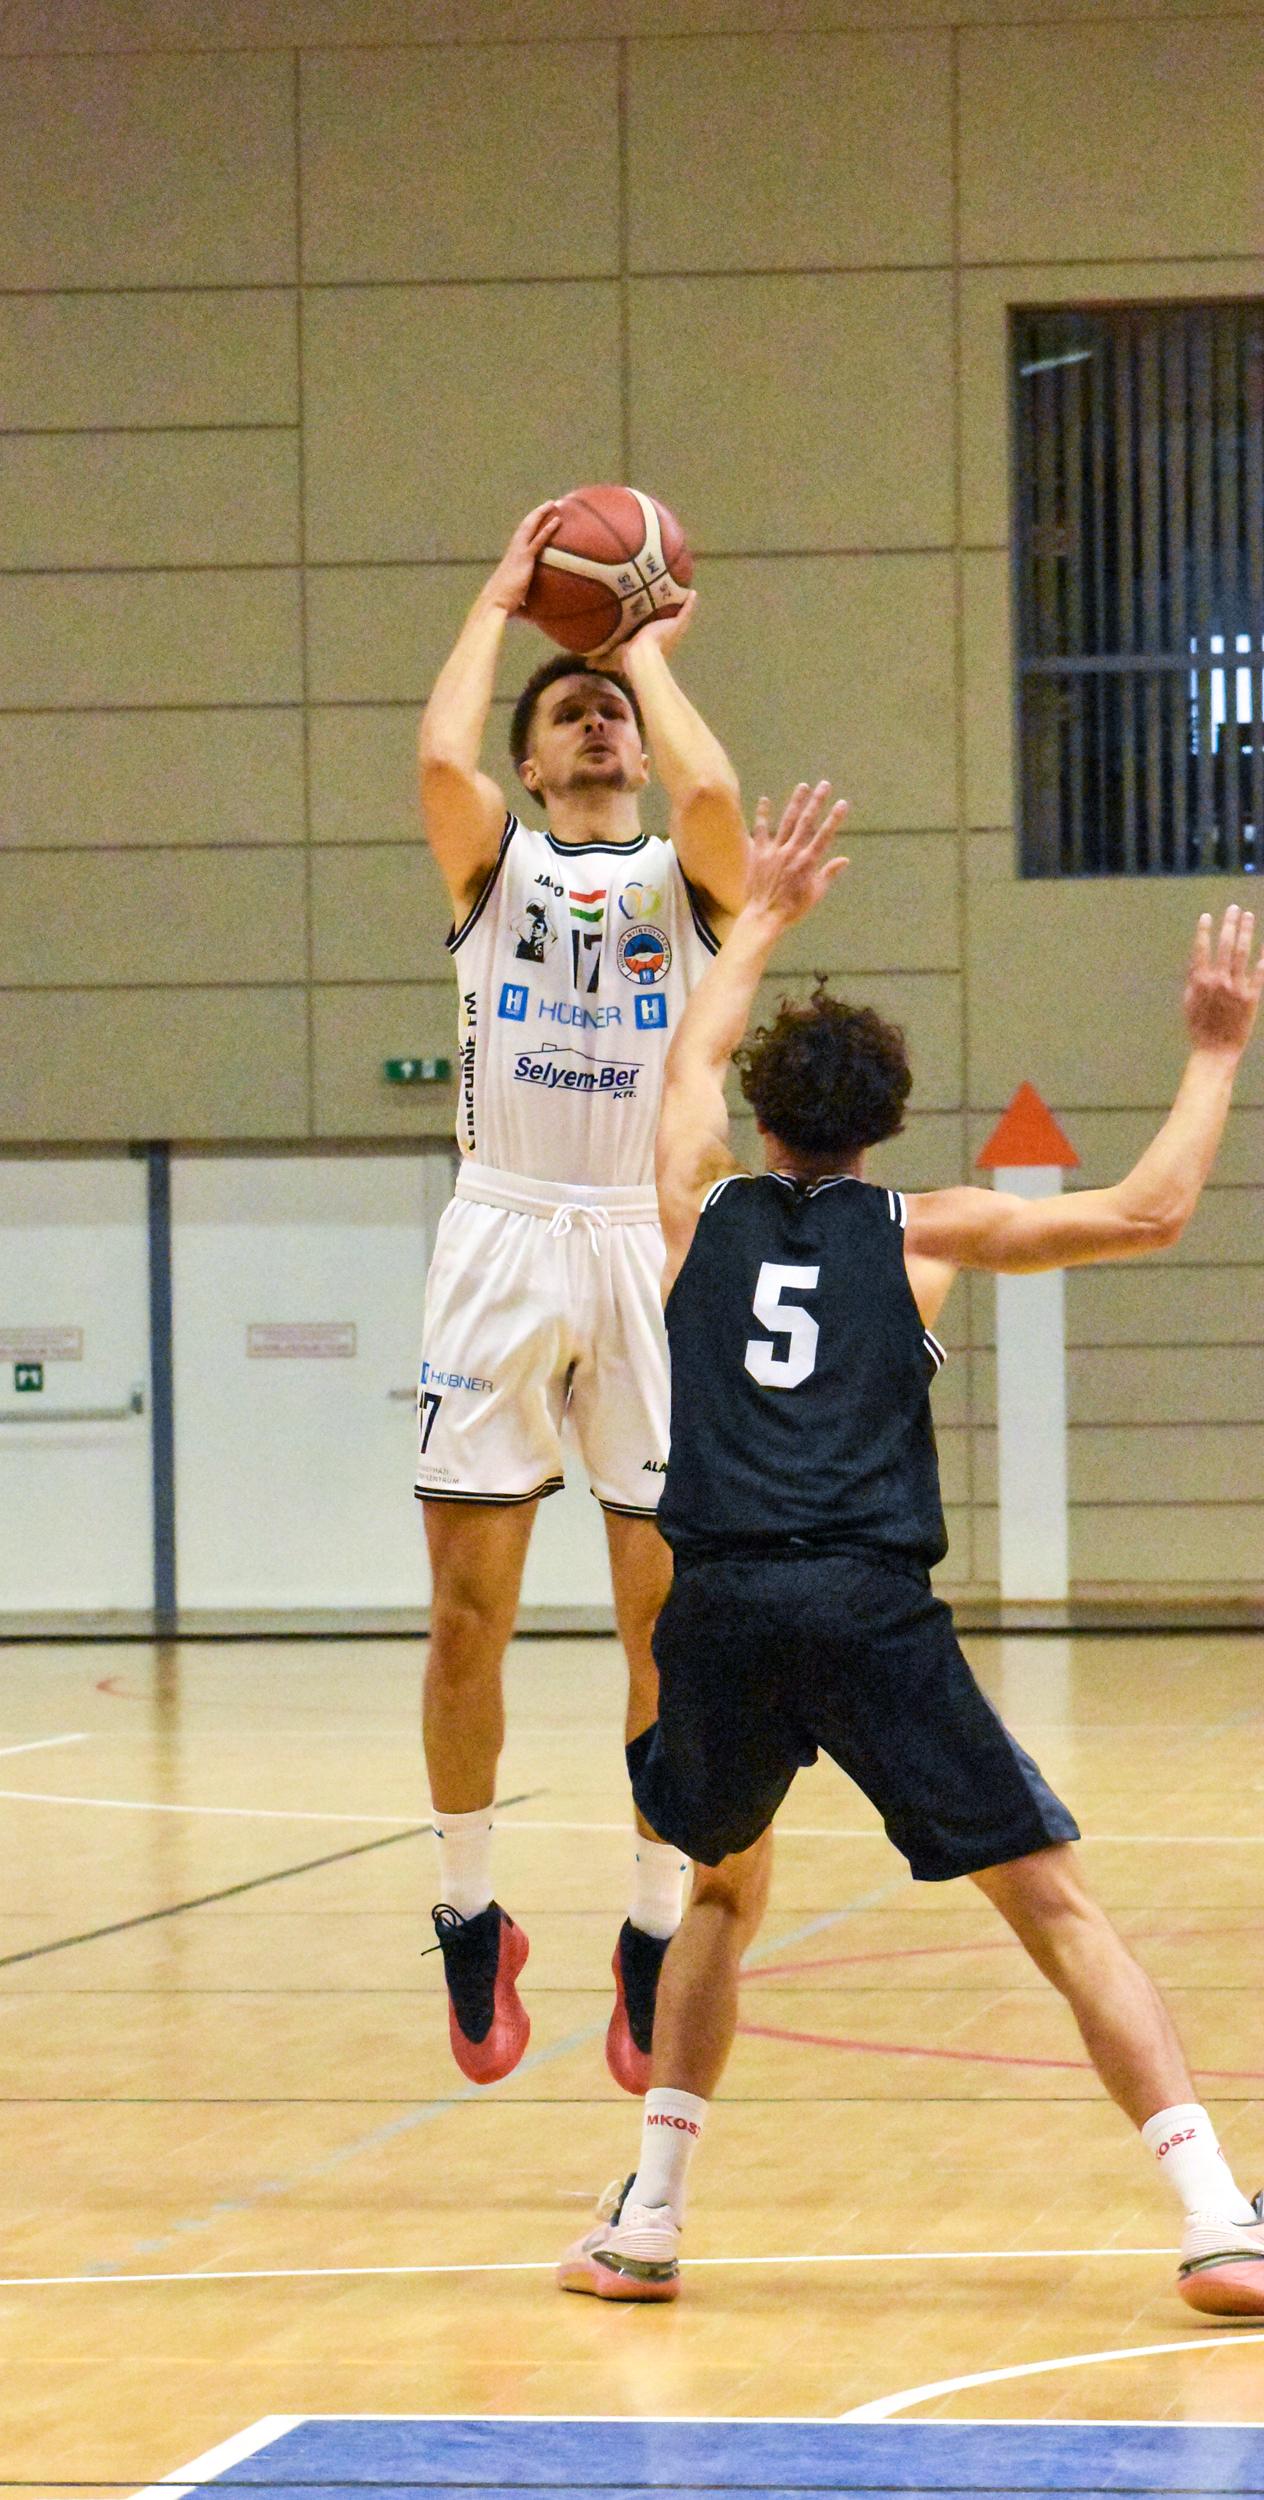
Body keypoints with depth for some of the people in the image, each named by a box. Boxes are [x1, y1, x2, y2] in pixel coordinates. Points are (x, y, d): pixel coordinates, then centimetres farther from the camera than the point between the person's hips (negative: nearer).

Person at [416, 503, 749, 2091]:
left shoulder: (685, 878, 9)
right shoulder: (494, 862, 11)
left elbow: (713, 792, -15)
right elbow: (437, 758, -11)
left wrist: (652, 649, 1)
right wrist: (497, 606, 3)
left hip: (648, 1247, 0)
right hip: (504, 1240, 0)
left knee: (669, 1625, 0)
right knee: (467, 1616, -1)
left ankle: (655, 1938, 10)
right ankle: (469, 1922, 13)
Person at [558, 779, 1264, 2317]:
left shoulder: (703, 1209, 19)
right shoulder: (924, 1234, 13)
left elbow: (694, 1049, 40)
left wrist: (767, 911, 53)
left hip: (719, 1609, 2)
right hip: (872, 1611, -2)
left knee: (724, 1889, 27)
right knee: (1055, 1904, 0)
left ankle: (644, 2227, 22)